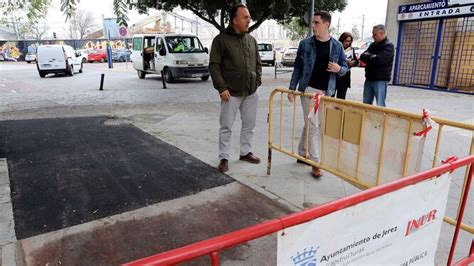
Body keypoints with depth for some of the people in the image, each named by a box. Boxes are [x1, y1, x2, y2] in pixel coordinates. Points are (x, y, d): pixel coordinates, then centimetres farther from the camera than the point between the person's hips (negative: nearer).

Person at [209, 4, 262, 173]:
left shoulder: (251, 40, 11)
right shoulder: (221, 39, -6)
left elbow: (258, 63, 18)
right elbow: (214, 65, -9)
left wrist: (257, 81, 7)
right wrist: (221, 87, -15)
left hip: (251, 92, 6)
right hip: (231, 92, -5)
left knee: (249, 125, 13)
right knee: (226, 126, 1)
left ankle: (245, 152, 29)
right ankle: (224, 158, 12)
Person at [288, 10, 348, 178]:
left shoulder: (337, 46, 3)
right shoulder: (305, 44, -1)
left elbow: (345, 68, 10)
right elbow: (298, 67, 3)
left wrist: (339, 68, -13)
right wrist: (292, 88, -2)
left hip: (326, 92, 2)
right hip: (309, 89, -2)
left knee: (309, 125, 14)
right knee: (312, 126, -4)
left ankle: (302, 154, 31)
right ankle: (315, 163, 4)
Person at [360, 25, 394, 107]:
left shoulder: (388, 46, -7)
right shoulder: (373, 45, 15)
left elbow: (379, 59, -21)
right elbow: (362, 56, 6)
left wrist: (368, 57, -8)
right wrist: (372, 57, -14)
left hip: (380, 80, -7)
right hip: (369, 78, 7)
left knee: (380, 105, -7)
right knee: (366, 104, 11)